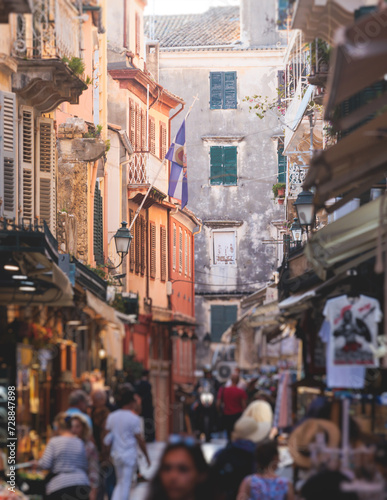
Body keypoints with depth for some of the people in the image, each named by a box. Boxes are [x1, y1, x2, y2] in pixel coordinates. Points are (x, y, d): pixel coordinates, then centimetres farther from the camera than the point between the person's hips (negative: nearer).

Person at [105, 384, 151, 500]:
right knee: (125, 485, -1)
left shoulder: (111, 417, 4)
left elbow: (107, 436, 6)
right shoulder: (133, 418, -11)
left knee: (120, 483, 19)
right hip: (129, 455, -5)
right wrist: (147, 456, 1)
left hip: (116, 455, 5)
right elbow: (140, 440, -9)